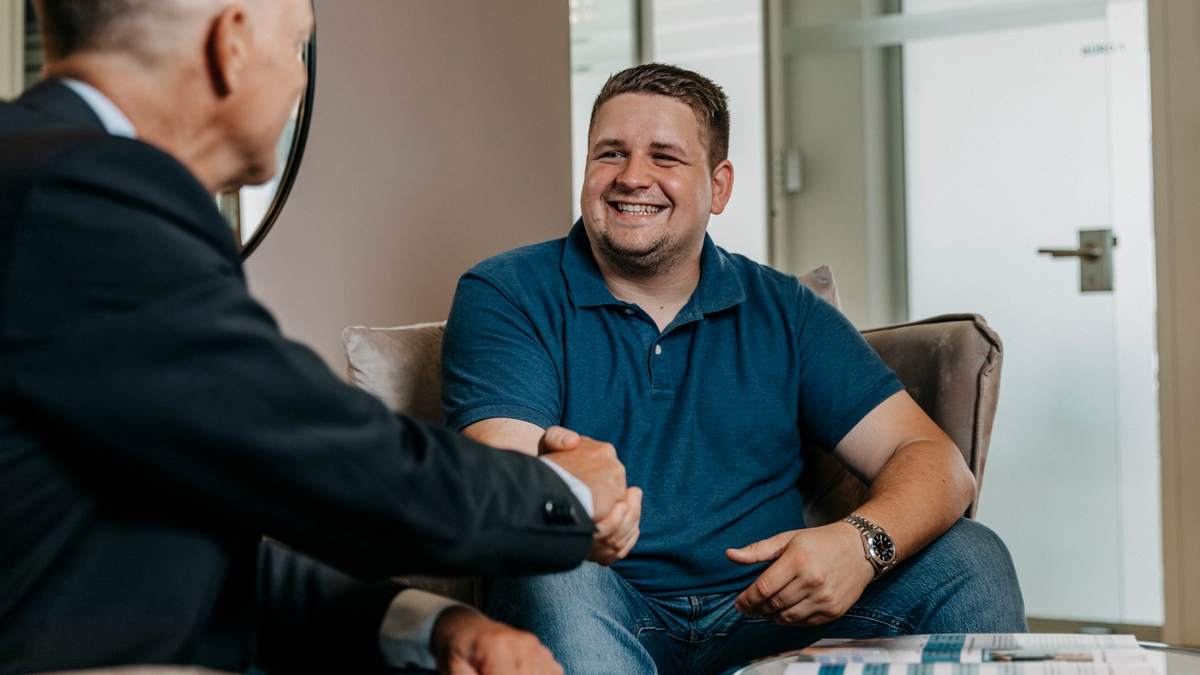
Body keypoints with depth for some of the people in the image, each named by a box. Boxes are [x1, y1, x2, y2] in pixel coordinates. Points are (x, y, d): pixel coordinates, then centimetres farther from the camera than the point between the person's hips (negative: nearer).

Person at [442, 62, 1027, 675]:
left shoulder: (782, 310, 10)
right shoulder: (503, 297, 1)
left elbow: (933, 462, 1)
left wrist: (862, 543, -23)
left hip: (767, 618, 3)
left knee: (967, 554, -14)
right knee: (558, 575, -36)